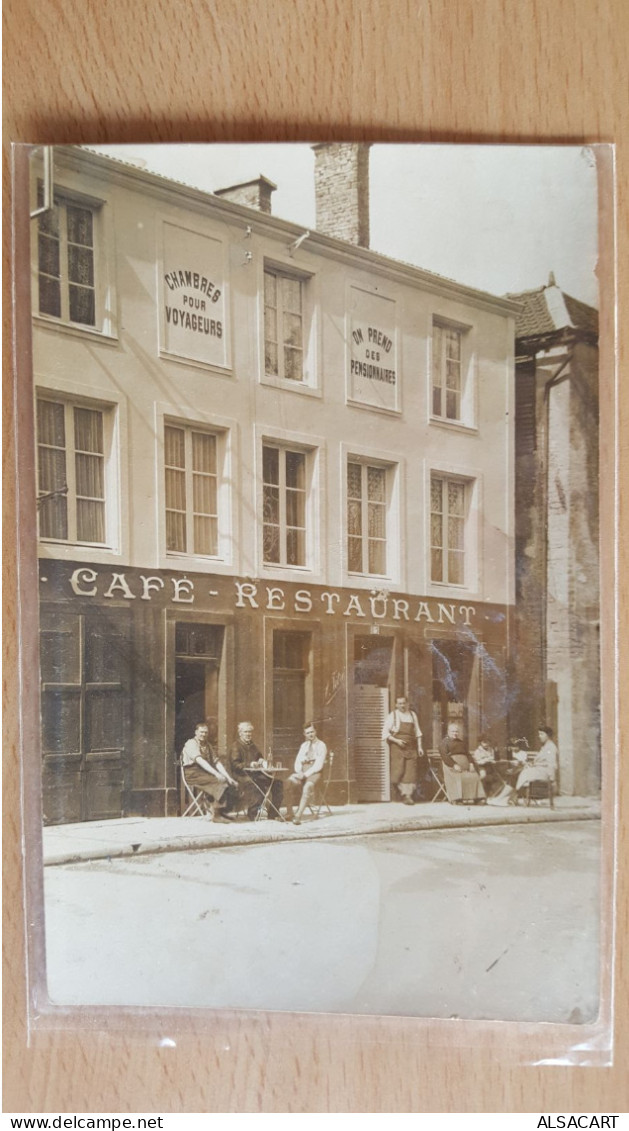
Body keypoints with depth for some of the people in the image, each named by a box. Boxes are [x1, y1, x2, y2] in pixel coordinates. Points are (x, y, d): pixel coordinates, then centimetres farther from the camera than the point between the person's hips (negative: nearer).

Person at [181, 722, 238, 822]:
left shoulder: (207, 745, 19)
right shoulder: (191, 743, -6)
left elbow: (216, 762, 10)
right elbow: (199, 760, -21)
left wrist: (227, 776, -5)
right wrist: (216, 774, -33)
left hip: (205, 772, 7)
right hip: (193, 773, -7)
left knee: (228, 782, -16)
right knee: (219, 782, -27)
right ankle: (216, 813, -22)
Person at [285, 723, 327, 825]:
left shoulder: (321, 745, 3)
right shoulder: (304, 745, 21)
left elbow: (318, 765, -7)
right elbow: (298, 761, 14)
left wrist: (305, 774, -17)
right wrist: (299, 772, -8)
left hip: (314, 771, -4)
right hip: (302, 770, 4)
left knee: (308, 785, -37)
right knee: (290, 781, -28)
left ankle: (299, 815, -41)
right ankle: (289, 812, -30)